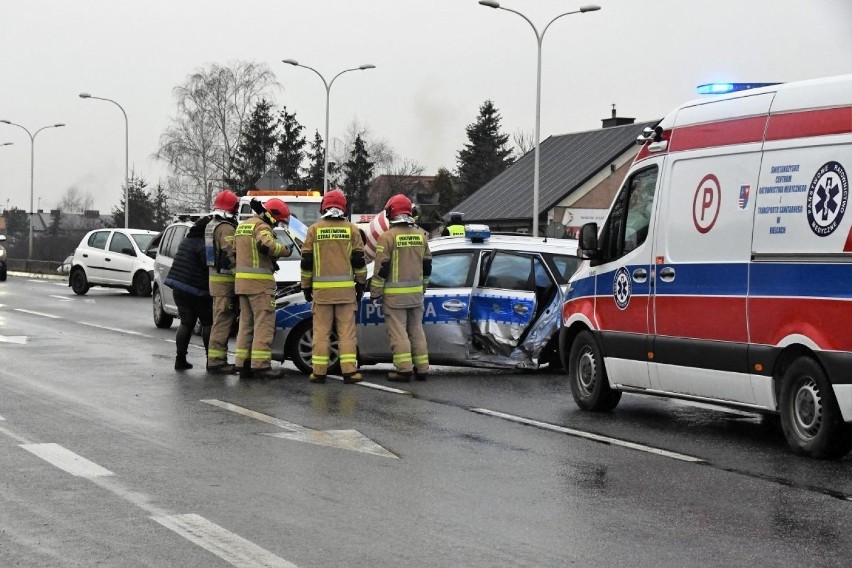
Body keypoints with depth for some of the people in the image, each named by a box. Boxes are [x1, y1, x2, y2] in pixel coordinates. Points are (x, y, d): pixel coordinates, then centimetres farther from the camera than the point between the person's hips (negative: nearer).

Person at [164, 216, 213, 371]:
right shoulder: (203, 244, -16)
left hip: (179, 289, 8)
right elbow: (208, 266, -17)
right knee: (208, 323, 3)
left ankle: (180, 359, 4)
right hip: (196, 290, -8)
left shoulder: (186, 241, 13)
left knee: (186, 322, 11)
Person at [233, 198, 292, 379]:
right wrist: (284, 249, -13)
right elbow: (266, 245, -31)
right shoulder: (262, 226, -11)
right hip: (260, 282, -9)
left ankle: (243, 364, 13)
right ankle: (261, 365, -10)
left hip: (241, 281, 9)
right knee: (264, 324, -6)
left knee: (246, 323, 13)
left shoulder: (242, 226, 20)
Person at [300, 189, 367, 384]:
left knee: (321, 331, 4)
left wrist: (306, 287, 12)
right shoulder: (351, 229, 3)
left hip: (321, 288, 0)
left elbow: (306, 261, 3)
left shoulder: (315, 229, 2)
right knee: (347, 331, 2)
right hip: (346, 288, 0)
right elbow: (359, 260, 3)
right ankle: (349, 371, -2)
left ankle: (319, 371, 3)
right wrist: (361, 284, 13)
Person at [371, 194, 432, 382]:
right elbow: (427, 266, 15)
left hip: (394, 294, -6)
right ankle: (421, 368, 13)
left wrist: (375, 292, -5)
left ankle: (404, 369, -7)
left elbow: (381, 268, -12)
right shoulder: (420, 235, 8)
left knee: (398, 331, -3)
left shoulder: (388, 236, -11)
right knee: (416, 330, 12)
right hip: (416, 292, 6)